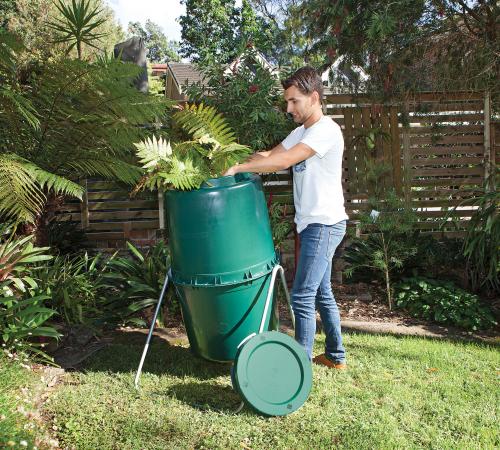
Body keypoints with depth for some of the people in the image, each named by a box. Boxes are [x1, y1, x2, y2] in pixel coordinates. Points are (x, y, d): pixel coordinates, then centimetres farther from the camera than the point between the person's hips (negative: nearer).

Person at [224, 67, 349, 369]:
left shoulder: (326, 130, -15)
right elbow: (270, 156, 11)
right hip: (314, 224, 10)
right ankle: (335, 356, 29)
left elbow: (282, 161, -24)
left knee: (303, 297, -9)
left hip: (324, 224, -10)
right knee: (322, 293, 17)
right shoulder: (302, 132, 17)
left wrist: (237, 168, -19)